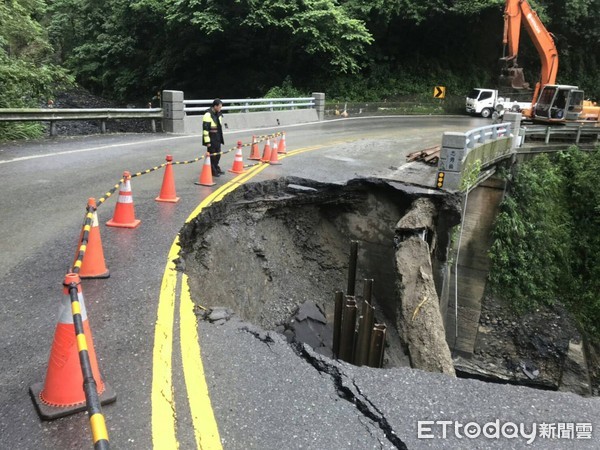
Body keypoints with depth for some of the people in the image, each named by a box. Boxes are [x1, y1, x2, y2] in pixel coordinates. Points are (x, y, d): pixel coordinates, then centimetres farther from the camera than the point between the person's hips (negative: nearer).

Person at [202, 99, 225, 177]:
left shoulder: (218, 114, 10)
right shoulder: (208, 115, -17)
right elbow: (205, 129, -19)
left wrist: (221, 138, 19)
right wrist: (207, 141, -20)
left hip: (218, 139, 8)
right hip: (211, 139, -8)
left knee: (218, 154, 17)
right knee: (212, 155, 0)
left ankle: (216, 168, 33)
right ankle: (212, 171, 10)